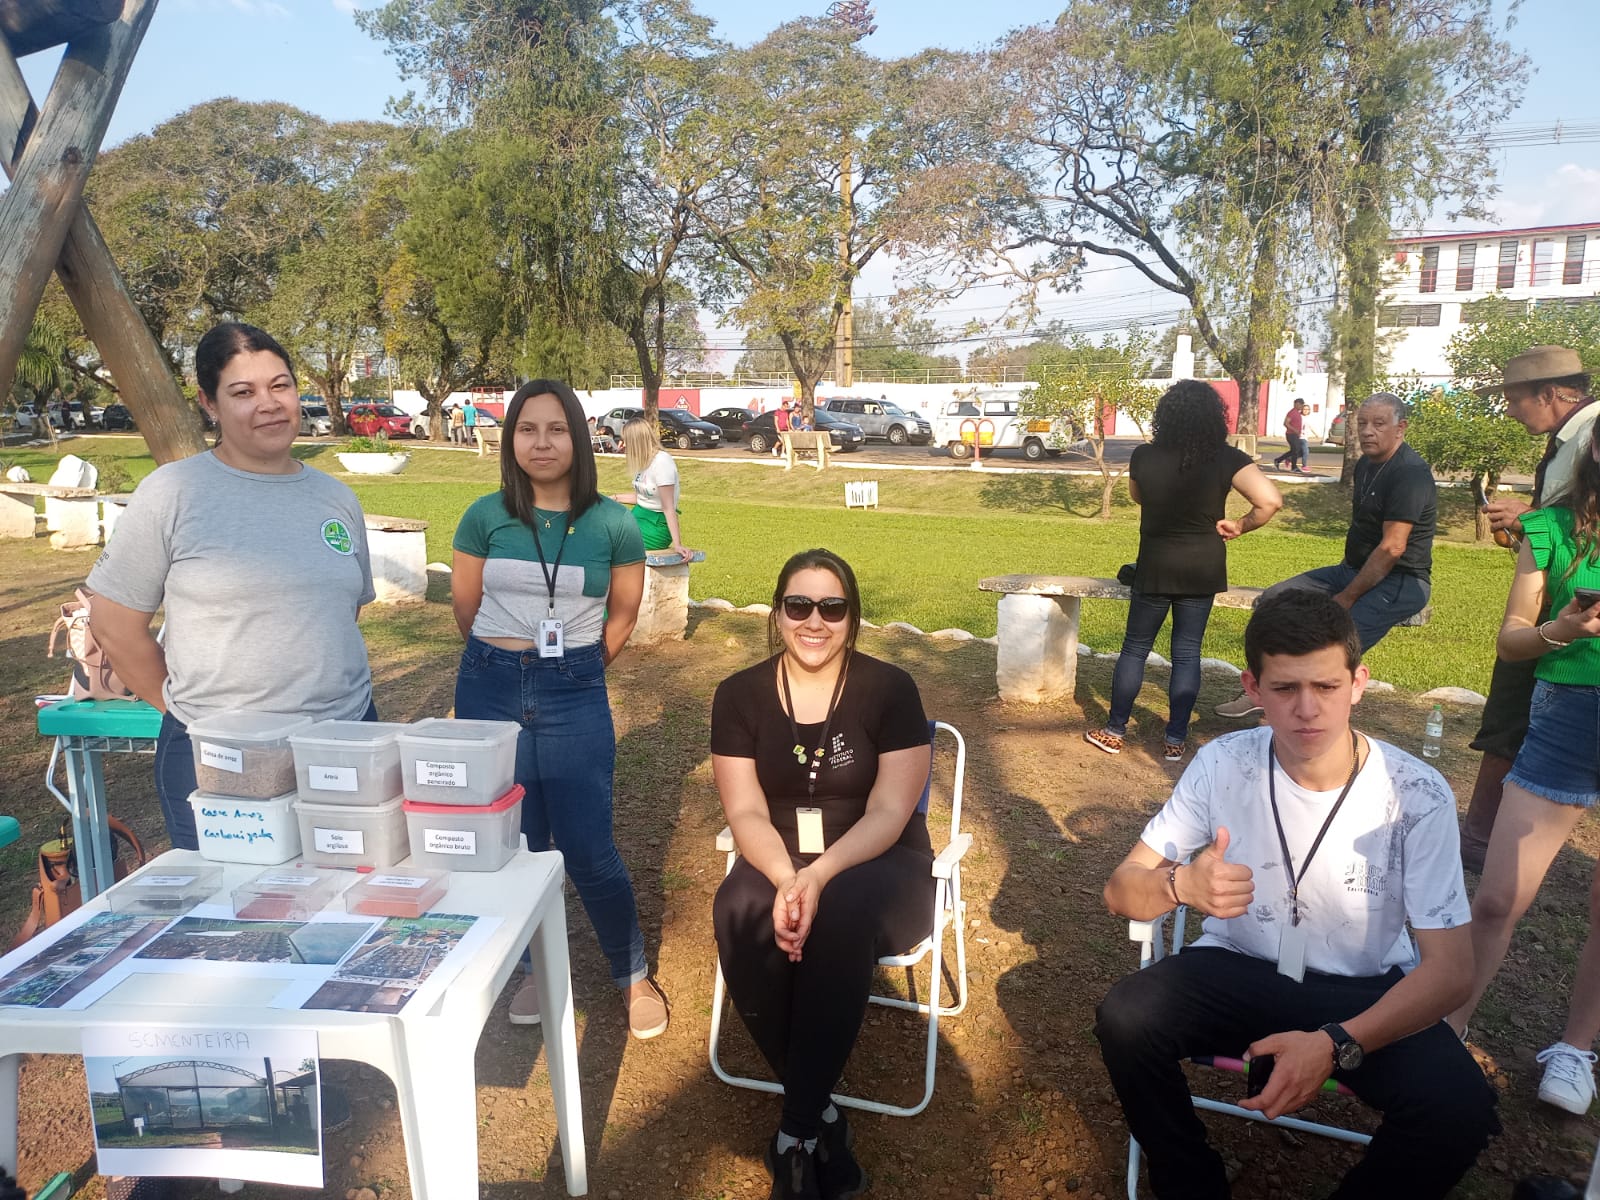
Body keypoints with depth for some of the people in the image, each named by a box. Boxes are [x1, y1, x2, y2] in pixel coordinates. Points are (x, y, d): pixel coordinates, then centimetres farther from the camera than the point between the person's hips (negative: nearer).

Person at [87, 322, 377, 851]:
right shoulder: (172, 493, -5)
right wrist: (183, 708, 4)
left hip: (345, 741, 4)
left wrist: (322, 684, 11)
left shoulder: (336, 498, 8)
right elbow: (114, 623, 0)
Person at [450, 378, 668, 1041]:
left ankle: (633, 975, 21)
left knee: (588, 847, -2)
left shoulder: (613, 524, -4)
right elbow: (465, 607, 8)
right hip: (491, 689, 2)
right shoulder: (485, 517, -2)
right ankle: (532, 968, 33)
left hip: (576, 694, -1)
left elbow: (623, 614, 7)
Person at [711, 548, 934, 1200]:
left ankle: (796, 1132, -20)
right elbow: (746, 812, -5)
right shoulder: (740, 693, -2)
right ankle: (820, 1113, -14)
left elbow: (888, 812, -12)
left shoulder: (890, 689, -8)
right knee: (739, 911, -32)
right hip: (777, 864, 2)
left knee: (842, 914, -36)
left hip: (877, 864, -2)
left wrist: (821, 875, -29)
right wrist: (787, 879, -25)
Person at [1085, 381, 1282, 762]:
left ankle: (1114, 732, 19)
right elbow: (1270, 501, -20)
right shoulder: (1225, 459, -12)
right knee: (1187, 653, 10)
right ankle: (1176, 740, 15)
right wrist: (1239, 526, -6)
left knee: (1135, 648, 12)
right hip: (1203, 568, 1)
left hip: (1155, 567, 0)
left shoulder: (1143, 456, -9)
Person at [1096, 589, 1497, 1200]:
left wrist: (1336, 1044, -33)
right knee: (1126, 1018, -27)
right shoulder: (1222, 765, -13)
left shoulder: (1417, 796, -16)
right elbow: (1121, 890, -8)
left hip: (1364, 994, 0)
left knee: (1459, 1107, -29)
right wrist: (1180, 885, -33)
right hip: (1237, 968, 1)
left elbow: (1449, 970, -15)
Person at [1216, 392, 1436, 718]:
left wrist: (1346, 599, -20)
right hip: (1355, 569, 10)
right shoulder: (1366, 464, 11)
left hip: (1399, 582, -10)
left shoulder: (1410, 473, -19)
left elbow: (1392, 548, -24)